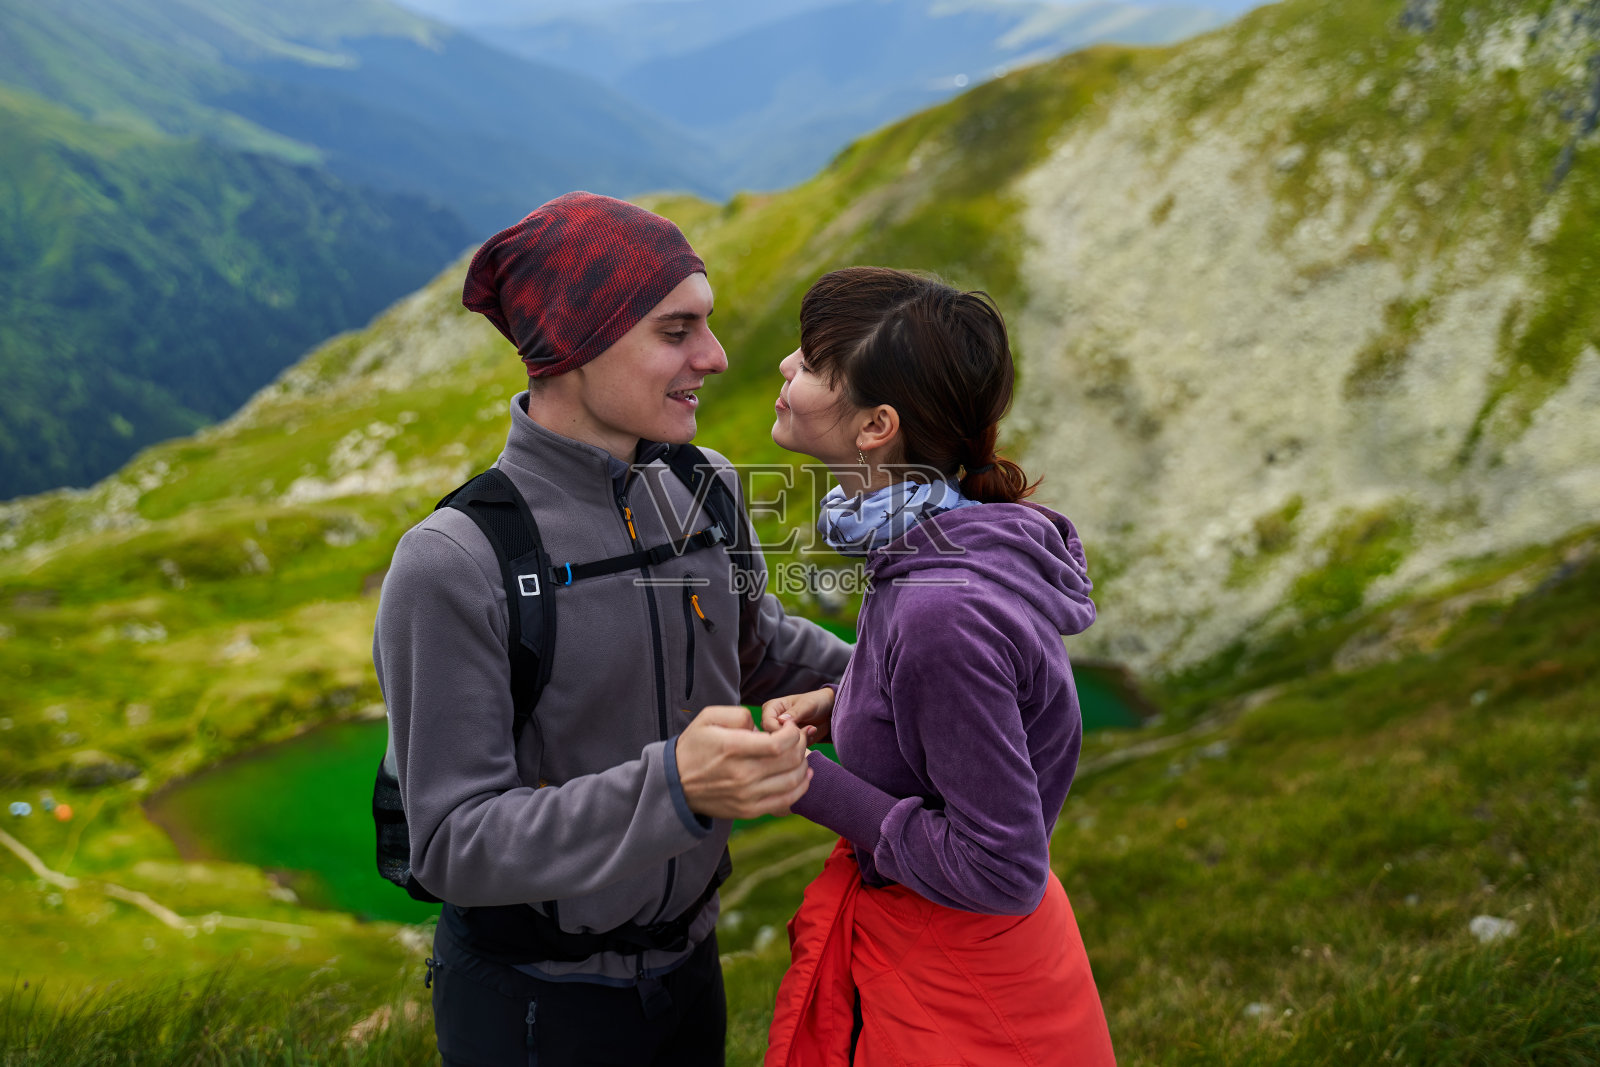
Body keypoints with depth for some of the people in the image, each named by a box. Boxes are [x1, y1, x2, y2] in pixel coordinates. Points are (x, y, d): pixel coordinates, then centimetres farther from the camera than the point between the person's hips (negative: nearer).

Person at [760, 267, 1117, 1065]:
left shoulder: (943, 615, -33)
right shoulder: (927, 543, -5)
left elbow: (1000, 868, -27)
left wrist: (814, 787, -21)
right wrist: (841, 704, -2)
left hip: (957, 989, -8)